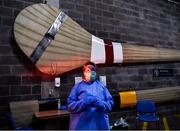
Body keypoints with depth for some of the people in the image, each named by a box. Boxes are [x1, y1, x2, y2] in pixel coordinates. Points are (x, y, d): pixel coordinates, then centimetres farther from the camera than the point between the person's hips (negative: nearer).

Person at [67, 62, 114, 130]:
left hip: (100, 124, 2)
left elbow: (110, 103, 3)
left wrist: (100, 103, -16)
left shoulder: (101, 86, 6)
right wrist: (84, 102, -19)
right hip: (81, 125, -2)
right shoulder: (78, 87, 1)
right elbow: (70, 105, -5)